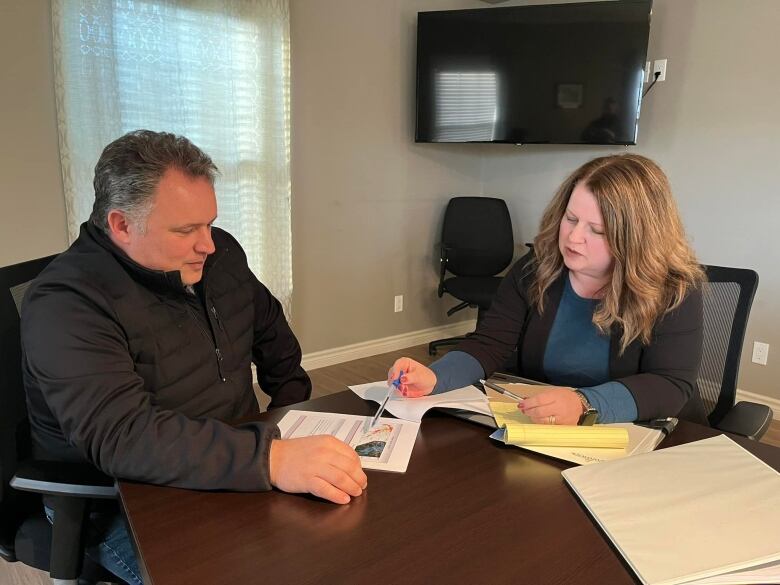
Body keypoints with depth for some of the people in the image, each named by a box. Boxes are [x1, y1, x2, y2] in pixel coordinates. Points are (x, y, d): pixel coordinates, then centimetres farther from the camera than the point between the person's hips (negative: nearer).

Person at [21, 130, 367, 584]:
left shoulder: (220, 254, 1)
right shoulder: (65, 306, -21)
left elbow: (272, 331, 16)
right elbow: (120, 436, -34)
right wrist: (271, 459, -44)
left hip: (239, 472, 6)